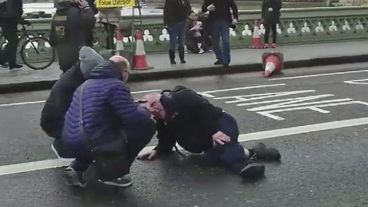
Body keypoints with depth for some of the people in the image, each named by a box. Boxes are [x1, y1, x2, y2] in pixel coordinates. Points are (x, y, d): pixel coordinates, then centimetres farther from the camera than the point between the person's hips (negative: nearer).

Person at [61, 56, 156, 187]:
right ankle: (111, 172, 4)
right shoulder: (116, 86, -9)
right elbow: (136, 119, -15)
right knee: (146, 125, 1)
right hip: (92, 145, -9)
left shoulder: (86, 83, 20)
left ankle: (77, 167, 17)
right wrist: (145, 109, 8)